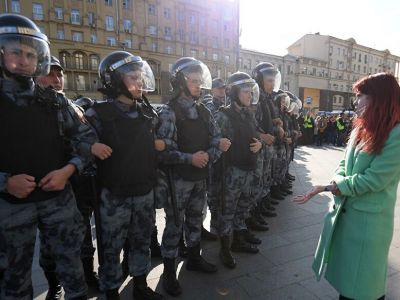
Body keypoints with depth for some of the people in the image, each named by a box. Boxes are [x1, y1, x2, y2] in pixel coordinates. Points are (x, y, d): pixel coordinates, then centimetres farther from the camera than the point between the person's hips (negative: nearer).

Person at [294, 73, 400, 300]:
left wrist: (329, 187, -17)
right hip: (344, 208, 7)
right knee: (345, 269, 23)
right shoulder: (362, 128, 7)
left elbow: (374, 179, -22)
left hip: (369, 217, -7)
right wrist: (338, 182, -11)